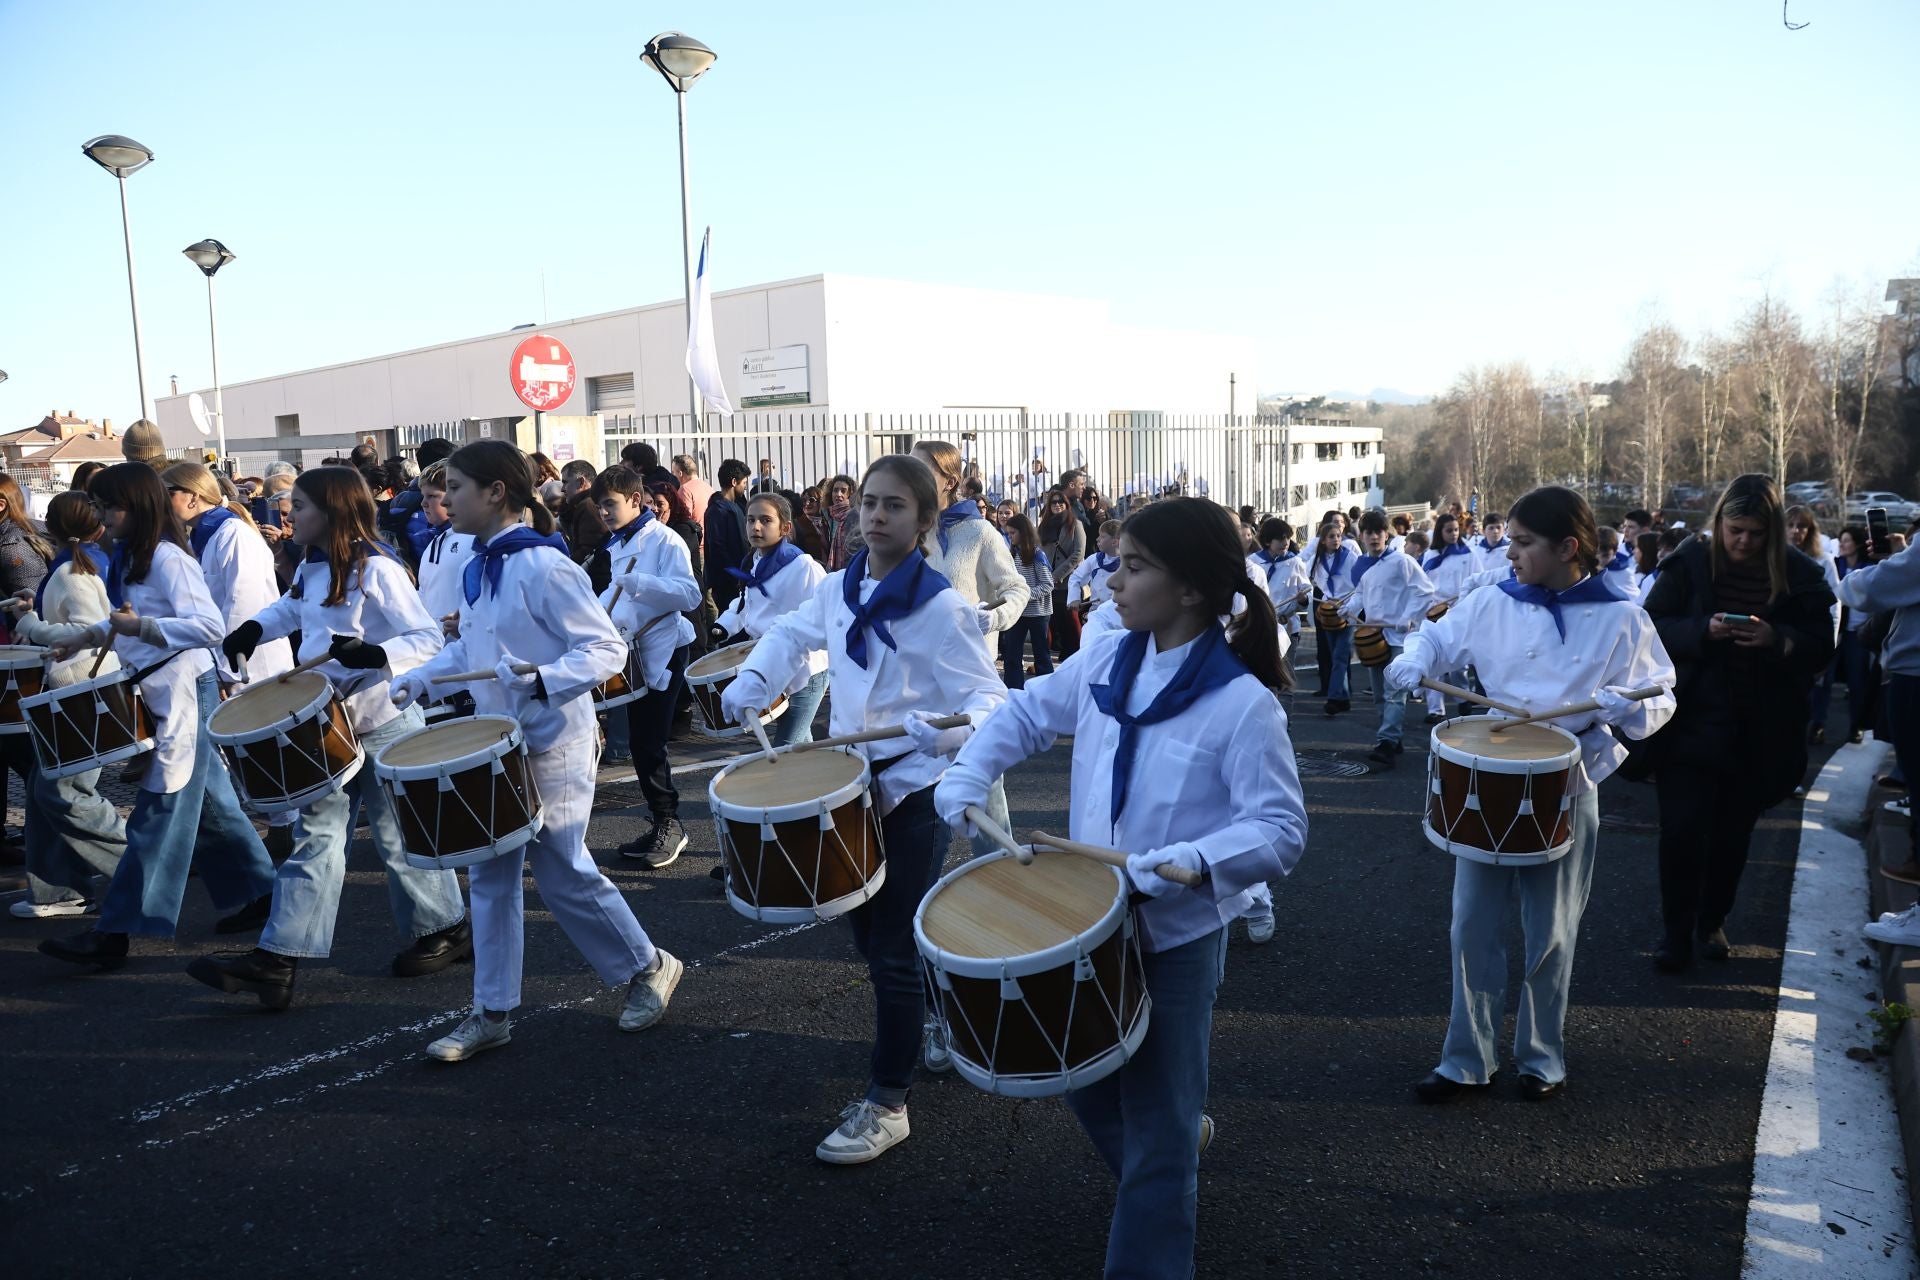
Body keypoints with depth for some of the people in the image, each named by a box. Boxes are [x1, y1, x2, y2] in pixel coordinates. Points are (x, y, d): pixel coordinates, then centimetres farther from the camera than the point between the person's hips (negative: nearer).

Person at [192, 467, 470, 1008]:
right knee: (315, 835, 4)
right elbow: (290, 609, 30)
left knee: (400, 836, 5)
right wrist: (253, 628, 11)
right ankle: (277, 959, 3)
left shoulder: (376, 569, -17)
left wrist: (373, 653, -34)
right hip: (329, 722, 8)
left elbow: (428, 638, -19)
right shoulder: (312, 568, 9)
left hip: (384, 722, -8)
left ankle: (444, 930, 24)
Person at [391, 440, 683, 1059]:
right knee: (489, 876, 10)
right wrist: (413, 681, 8)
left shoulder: (543, 567, -19)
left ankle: (647, 967, 22)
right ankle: (492, 1012, 21)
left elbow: (606, 648, -20)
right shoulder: (477, 568, 7)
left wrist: (545, 679, -34)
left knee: (562, 873, 1)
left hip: (552, 746, -8)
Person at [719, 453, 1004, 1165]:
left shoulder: (941, 607, -17)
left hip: (916, 789, -7)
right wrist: (752, 680, 6)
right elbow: (794, 633, 22)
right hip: (852, 778, 7)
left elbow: (990, 700, -19)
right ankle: (939, 1023, 46)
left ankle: (885, 1105, 13)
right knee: (866, 928, 19)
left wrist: (949, 730, -40)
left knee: (893, 950, -2)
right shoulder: (838, 590, 2)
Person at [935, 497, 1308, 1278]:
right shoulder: (1104, 662, -3)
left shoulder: (1244, 705, -20)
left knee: (1156, 1126, 6)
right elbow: (1022, 716, 10)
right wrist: (964, 787, -3)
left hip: (1177, 936, -6)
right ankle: (1161, 1193, 54)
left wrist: (1177, 862, -34)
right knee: (1087, 1086, 25)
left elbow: (1281, 831, -21)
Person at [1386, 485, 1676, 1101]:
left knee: (1551, 933, 11)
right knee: (1473, 925, 5)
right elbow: (1438, 636, 13)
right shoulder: (1494, 602, -1)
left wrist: (1626, 706, -23)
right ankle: (1465, 1061, 17)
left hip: (1567, 787, -1)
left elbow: (1660, 698, -1)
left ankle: (1542, 1057, 30)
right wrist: (1414, 660, -9)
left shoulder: (1620, 620, -6)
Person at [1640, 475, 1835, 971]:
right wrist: (1702, 629, -22)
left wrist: (1777, 640, -20)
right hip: (1692, 722, -2)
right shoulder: (1690, 562, -5)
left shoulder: (1800, 574, -1)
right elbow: (1652, 626, -4)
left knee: (1733, 833, 13)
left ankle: (1712, 923, 32)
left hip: (1760, 731, 2)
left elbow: (1821, 646, 0)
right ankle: (1675, 932, 11)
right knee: (1682, 829, -5)